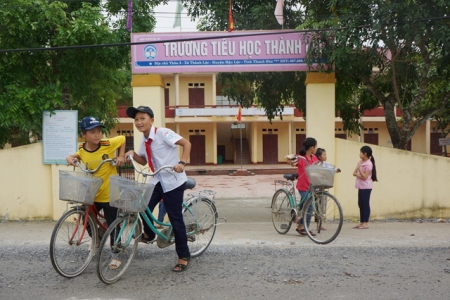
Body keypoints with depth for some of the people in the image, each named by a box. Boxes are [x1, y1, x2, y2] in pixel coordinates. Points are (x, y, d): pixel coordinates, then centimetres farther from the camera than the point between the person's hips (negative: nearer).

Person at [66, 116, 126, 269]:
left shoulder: (108, 144, -16)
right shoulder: (82, 150, -6)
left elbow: (122, 138, 1)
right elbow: (74, 156, 14)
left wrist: (121, 156, -9)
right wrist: (70, 158, -9)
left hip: (109, 194, -4)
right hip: (92, 194, 4)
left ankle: (116, 256, 18)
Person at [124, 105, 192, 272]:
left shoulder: (162, 133, -16)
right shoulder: (144, 141, 6)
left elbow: (186, 143, -19)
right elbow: (144, 161, 17)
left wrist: (182, 163, -32)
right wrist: (133, 154, -3)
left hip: (173, 182, -7)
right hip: (157, 181, 7)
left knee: (175, 219, -1)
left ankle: (184, 256, 13)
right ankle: (149, 234, 28)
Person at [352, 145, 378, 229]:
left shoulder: (369, 164, -13)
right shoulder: (360, 162, 12)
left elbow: (365, 177, -18)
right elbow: (354, 172, 10)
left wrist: (359, 169, -23)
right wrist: (357, 174, -10)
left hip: (366, 187, -9)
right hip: (361, 186, 9)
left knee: (365, 204, -6)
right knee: (360, 204, 10)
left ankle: (365, 223, -3)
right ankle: (361, 222, 16)